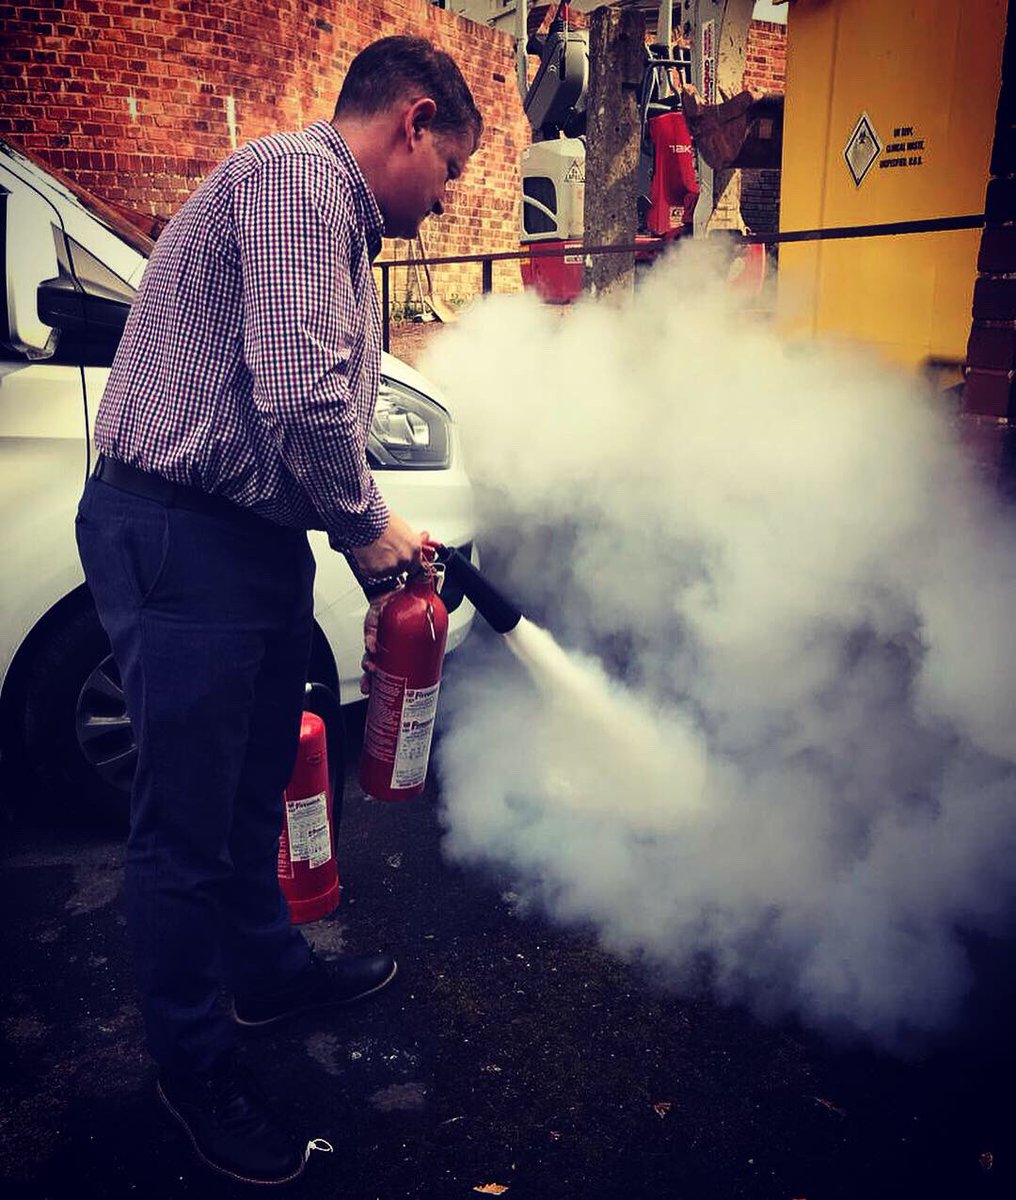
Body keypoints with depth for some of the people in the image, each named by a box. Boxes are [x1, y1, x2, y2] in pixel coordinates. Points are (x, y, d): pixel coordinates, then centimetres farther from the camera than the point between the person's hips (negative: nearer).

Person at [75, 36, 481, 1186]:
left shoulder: (337, 223, 21)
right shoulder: (296, 175, -12)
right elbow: (300, 395, -25)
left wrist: (377, 538, 15)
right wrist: (366, 524, -10)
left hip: (254, 538, 11)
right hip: (179, 539, -10)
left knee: (255, 782, 22)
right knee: (187, 819, 4)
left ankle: (267, 966, 43)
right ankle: (191, 1058, 24)